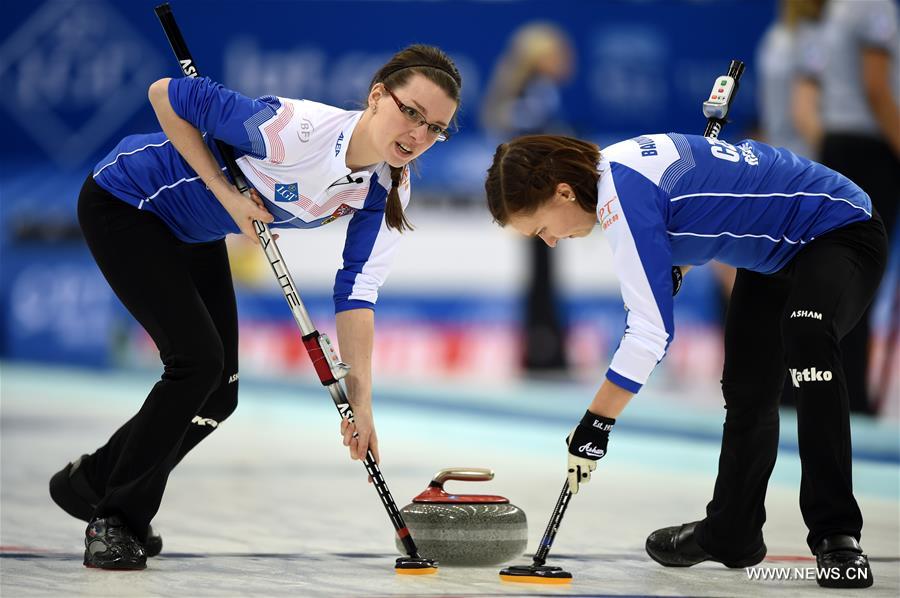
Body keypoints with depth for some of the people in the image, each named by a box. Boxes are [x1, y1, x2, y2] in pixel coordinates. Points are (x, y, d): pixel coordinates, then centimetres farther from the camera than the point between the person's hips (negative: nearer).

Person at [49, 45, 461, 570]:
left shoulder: (388, 192, -15)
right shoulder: (297, 128, -36)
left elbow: (356, 296, -15)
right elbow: (167, 96, -27)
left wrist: (360, 402, -23)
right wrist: (226, 192, -26)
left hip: (196, 236, 8)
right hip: (125, 204, -8)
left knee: (218, 396, 5)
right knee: (198, 358, -18)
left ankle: (93, 479, 27)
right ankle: (114, 519, -1)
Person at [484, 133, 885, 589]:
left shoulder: (625, 196, -29)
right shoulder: (613, 167, 0)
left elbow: (650, 333, -30)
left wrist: (594, 424, -24)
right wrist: (672, 270, 5)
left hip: (843, 231, -11)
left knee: (806, 334, -36)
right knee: (747, 393, 16)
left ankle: (836, 536, -32)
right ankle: (731, 533, 36)